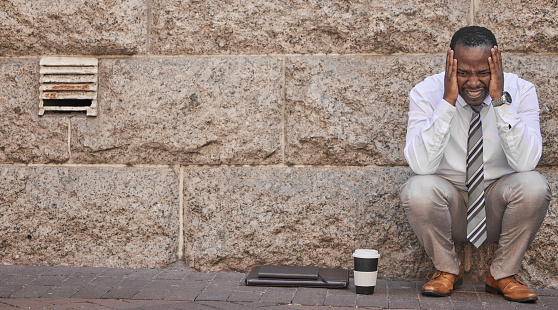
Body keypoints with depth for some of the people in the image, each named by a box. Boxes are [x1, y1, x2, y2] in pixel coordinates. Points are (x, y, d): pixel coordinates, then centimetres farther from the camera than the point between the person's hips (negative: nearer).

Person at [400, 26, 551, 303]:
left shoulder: (521, 91, -10)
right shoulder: (427, 93, -12)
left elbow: (526, 162, -24)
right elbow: (420, 164, -26)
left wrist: (500, 100, -30)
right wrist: (448, 101, -31)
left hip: (498, 203, 1)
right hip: (448, 200, 0)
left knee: (533, 186, -30)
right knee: (418, 189, -33)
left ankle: (503, 274, -5)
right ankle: (447, 269, -2)